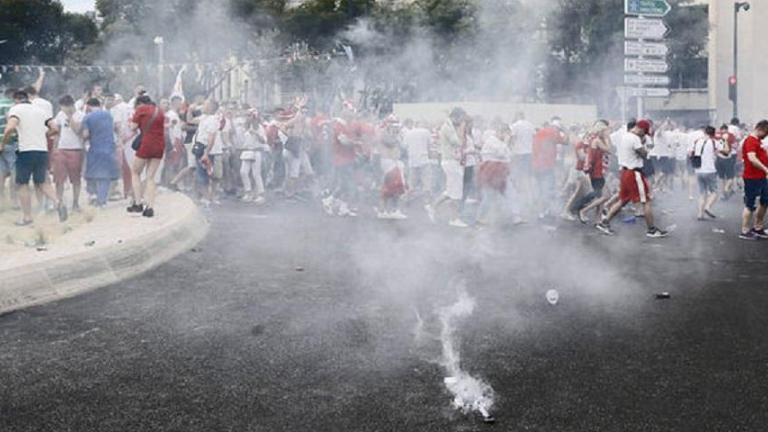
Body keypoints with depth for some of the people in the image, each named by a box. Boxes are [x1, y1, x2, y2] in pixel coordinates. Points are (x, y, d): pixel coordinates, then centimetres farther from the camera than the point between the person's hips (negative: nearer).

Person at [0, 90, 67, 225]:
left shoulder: (15, 109, 0)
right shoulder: (39, 110, 17)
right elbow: (54, 128, 11)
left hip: (26, 151, -5)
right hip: (43, 151, 5)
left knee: (22, 184, 7)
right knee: (41, 183, 16)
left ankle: (27, 217, 6)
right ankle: (58, 203, -8)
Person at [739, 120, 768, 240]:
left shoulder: (758, 140, 16)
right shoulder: (750, 141, -17)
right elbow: (752, 159, -30)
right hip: (752, 178, -10)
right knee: (750, 205, -2)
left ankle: (758, 228, 28)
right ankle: (745, 231, 6)